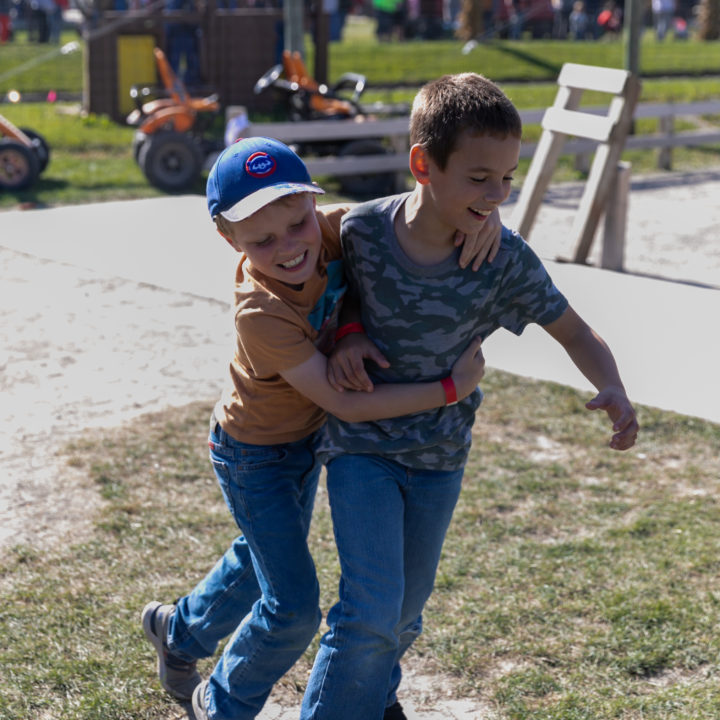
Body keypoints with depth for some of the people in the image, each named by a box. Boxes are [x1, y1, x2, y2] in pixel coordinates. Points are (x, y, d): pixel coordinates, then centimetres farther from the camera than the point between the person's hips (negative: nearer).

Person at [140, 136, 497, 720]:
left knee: (265, 560, 27)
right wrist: (452, 386, -34)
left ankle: (178, 629, 54)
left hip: (307, 438, 7)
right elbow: (343, 403, -34)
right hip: (256, 457, -7)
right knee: (294, 608, -3)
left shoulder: (330, 228, -23)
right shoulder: (260, 314, -38)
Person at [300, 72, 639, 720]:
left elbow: (575, 331, -6)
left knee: (407, 609, 20)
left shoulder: (506, 261, -17)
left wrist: (612, 390, -24)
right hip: (361, 441, -2)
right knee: (371, 612, -14)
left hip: (440, 454, 3)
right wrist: (343, 339, -16)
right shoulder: (362, 229, -18)